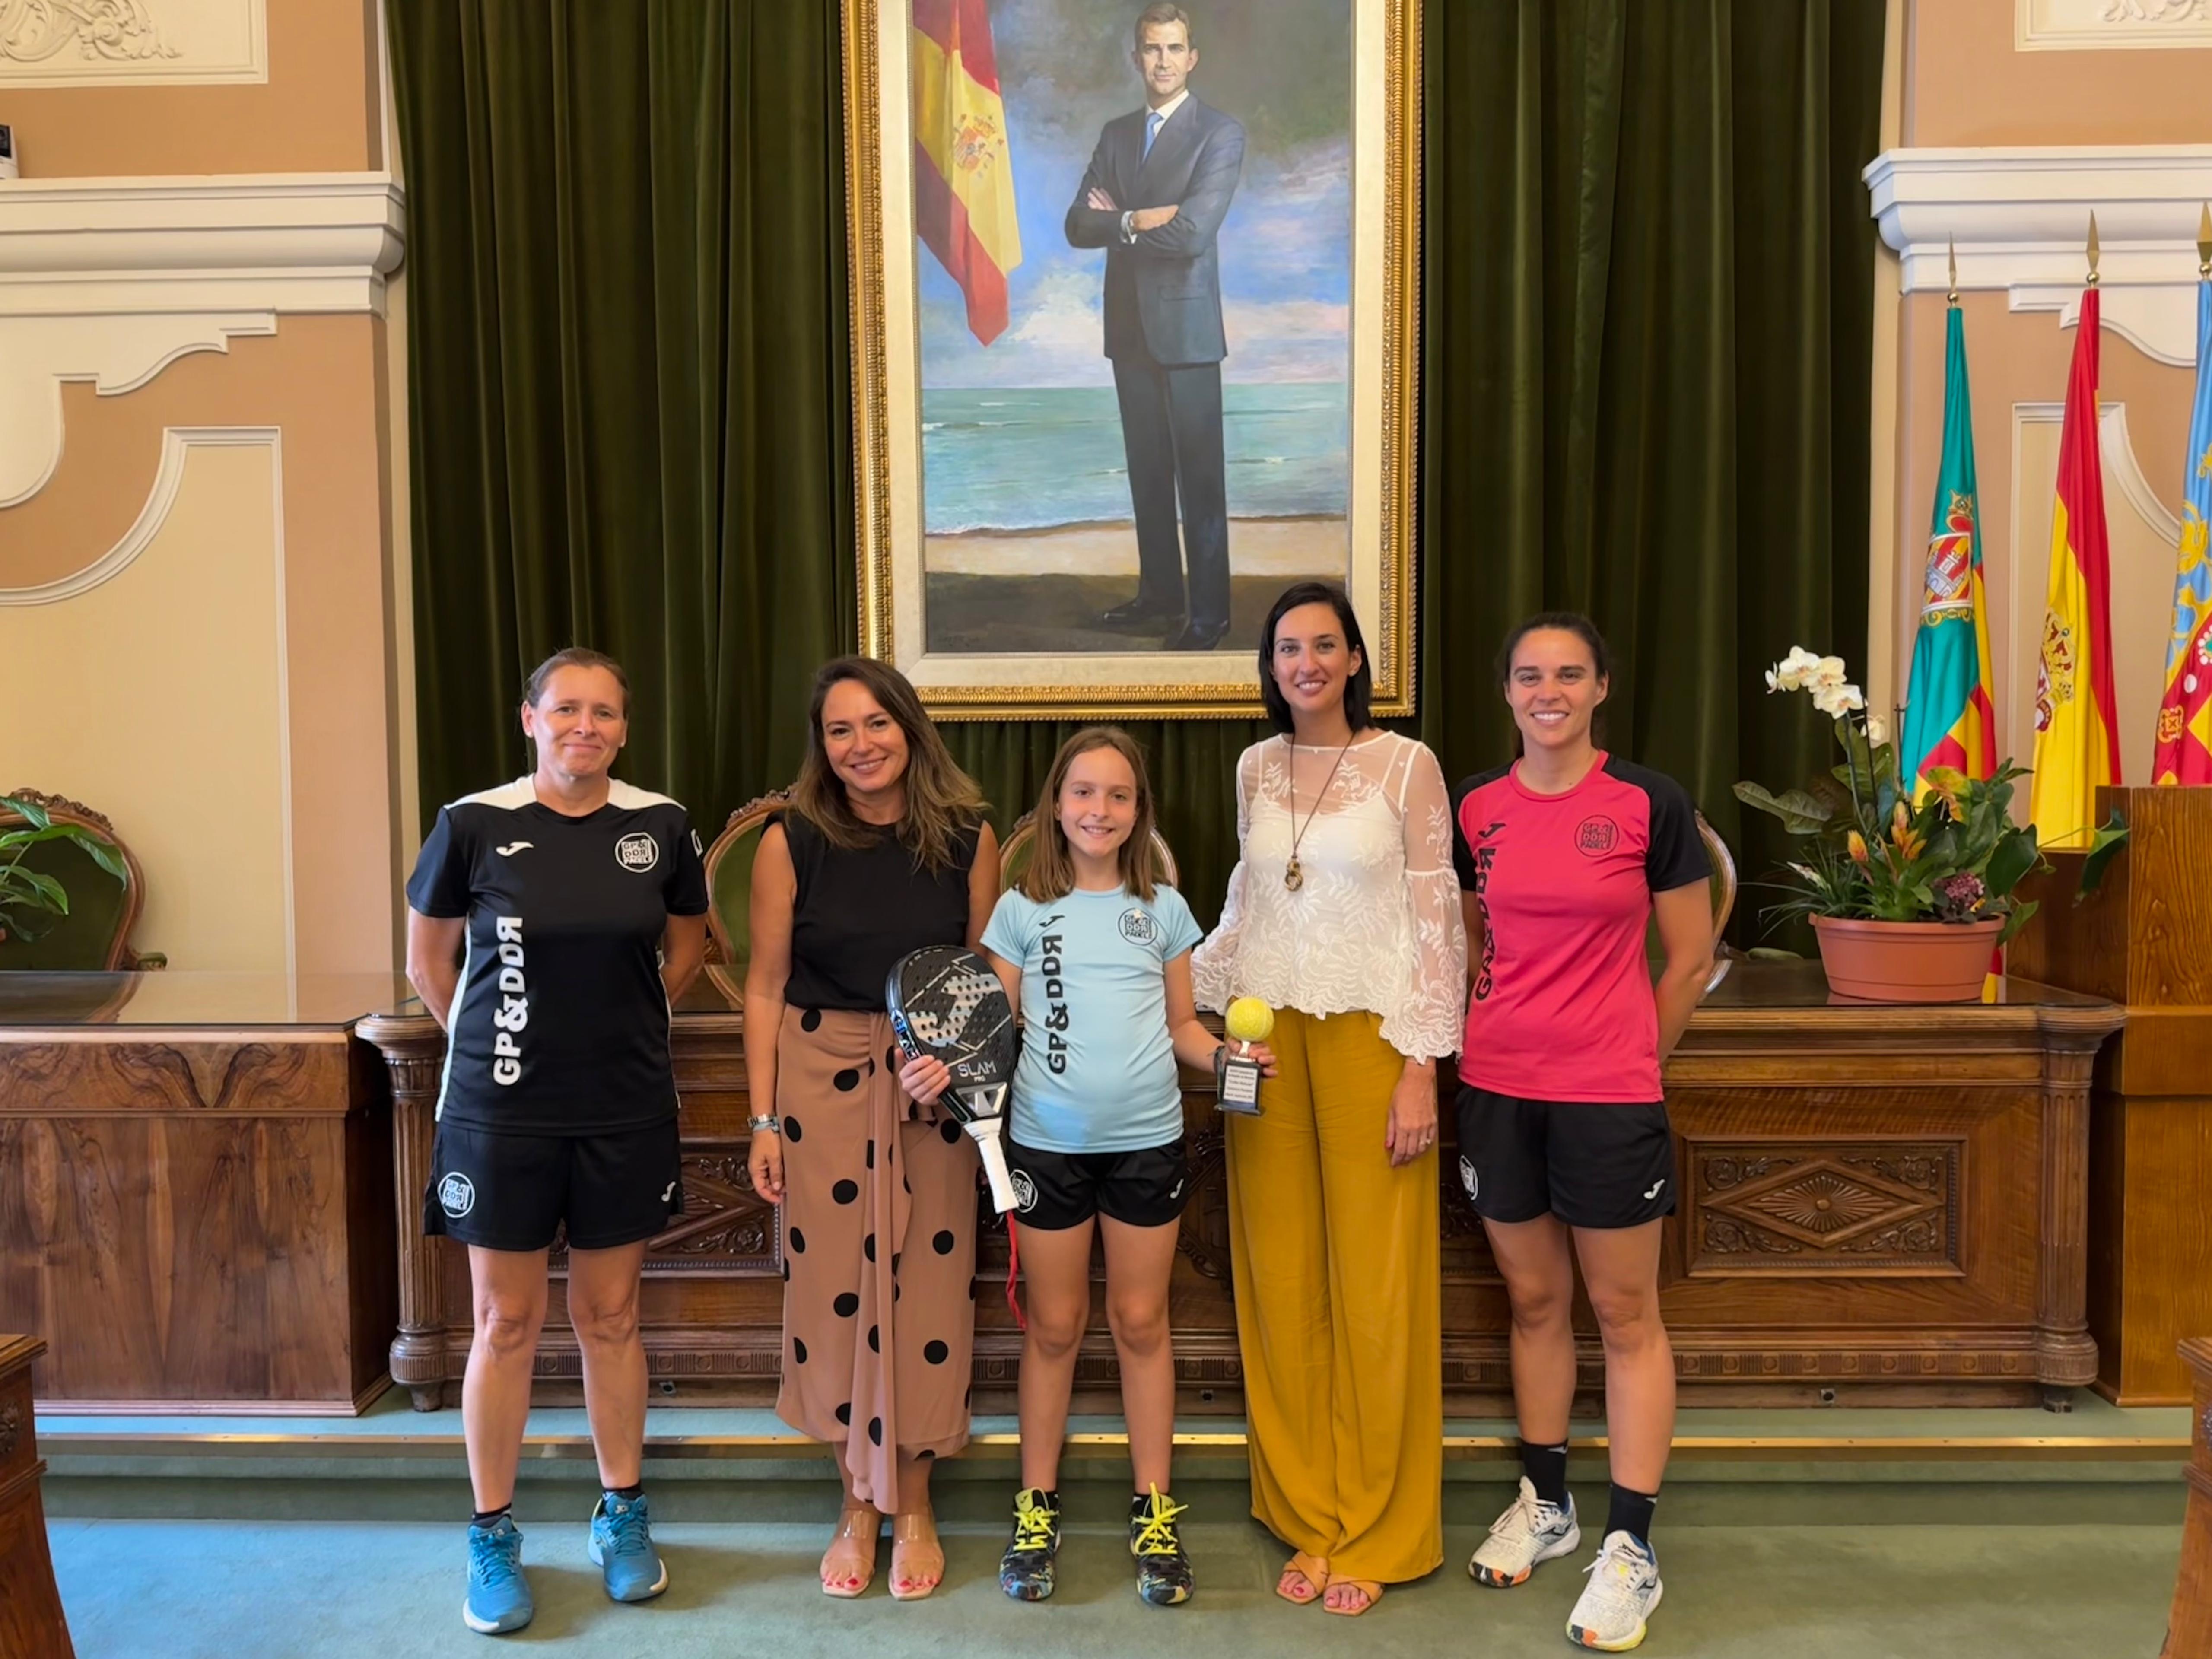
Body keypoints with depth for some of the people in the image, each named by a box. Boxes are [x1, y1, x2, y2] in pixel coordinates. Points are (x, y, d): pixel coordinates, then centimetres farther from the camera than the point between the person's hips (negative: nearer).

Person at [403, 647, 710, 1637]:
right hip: (502, 1112, -1)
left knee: (610, 1316, 13)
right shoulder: (474, 824, -8)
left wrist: (626, 1023, 7)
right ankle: (492, 1535, 25)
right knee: (507, 1324, 8)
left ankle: (622, 1515, 29)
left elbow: (686, 942, 14)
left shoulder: (661, 825, -2)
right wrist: (489, 1041, 5)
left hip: (627, 1111, 2)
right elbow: (428, 960, 5)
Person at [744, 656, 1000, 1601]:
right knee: (835, 1282, 6)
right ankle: (859, 1505, 25)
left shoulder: (967, 835, -2)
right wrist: (764, 1120, -3)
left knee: (927, 1283, 5)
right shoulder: (791, 841, -4)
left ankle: (914, 1507, 25)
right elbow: (765, 987, -1)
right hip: (822, 1079, 0)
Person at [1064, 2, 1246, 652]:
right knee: (1147, 470, 11)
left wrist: (1118, 220, -6)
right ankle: (1159, 591, 23)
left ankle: (1208, 612, 5)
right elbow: (1078, 226, 4)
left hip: (1185, 327, -5)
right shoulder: (1116, 133, 13)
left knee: (1199, 476, -2)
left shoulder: (1220, 133, -5)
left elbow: (1192, 233, -18)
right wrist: (1139, 220, -12)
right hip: (1129, 326, 6)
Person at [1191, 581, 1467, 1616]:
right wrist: (1195, 999, 9)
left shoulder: (1405, 765, -4)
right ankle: (1309, 1518, 23)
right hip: (1268, 1037, 4)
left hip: (1369, 1035, -4)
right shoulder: (1255, 769, 9)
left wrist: (1421, 1068, -10)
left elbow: (1438, 923, -5)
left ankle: (1374, 1534, 18)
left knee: (1374, 1290, 2)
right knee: (1282, 1283, 8)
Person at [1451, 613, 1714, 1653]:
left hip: (1609, 1097, -3)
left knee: (1625, 1312, 6)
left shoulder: (1649, 804, -7)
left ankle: (1631, 1547, 17)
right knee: (1533, 1300, 16)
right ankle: (1543, 1504, 33)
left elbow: (1690, 961, -1)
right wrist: (1491, 1032, 8)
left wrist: (1625, 1059, 5)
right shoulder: (1474, 808, 3)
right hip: (1497, 1090, 3)